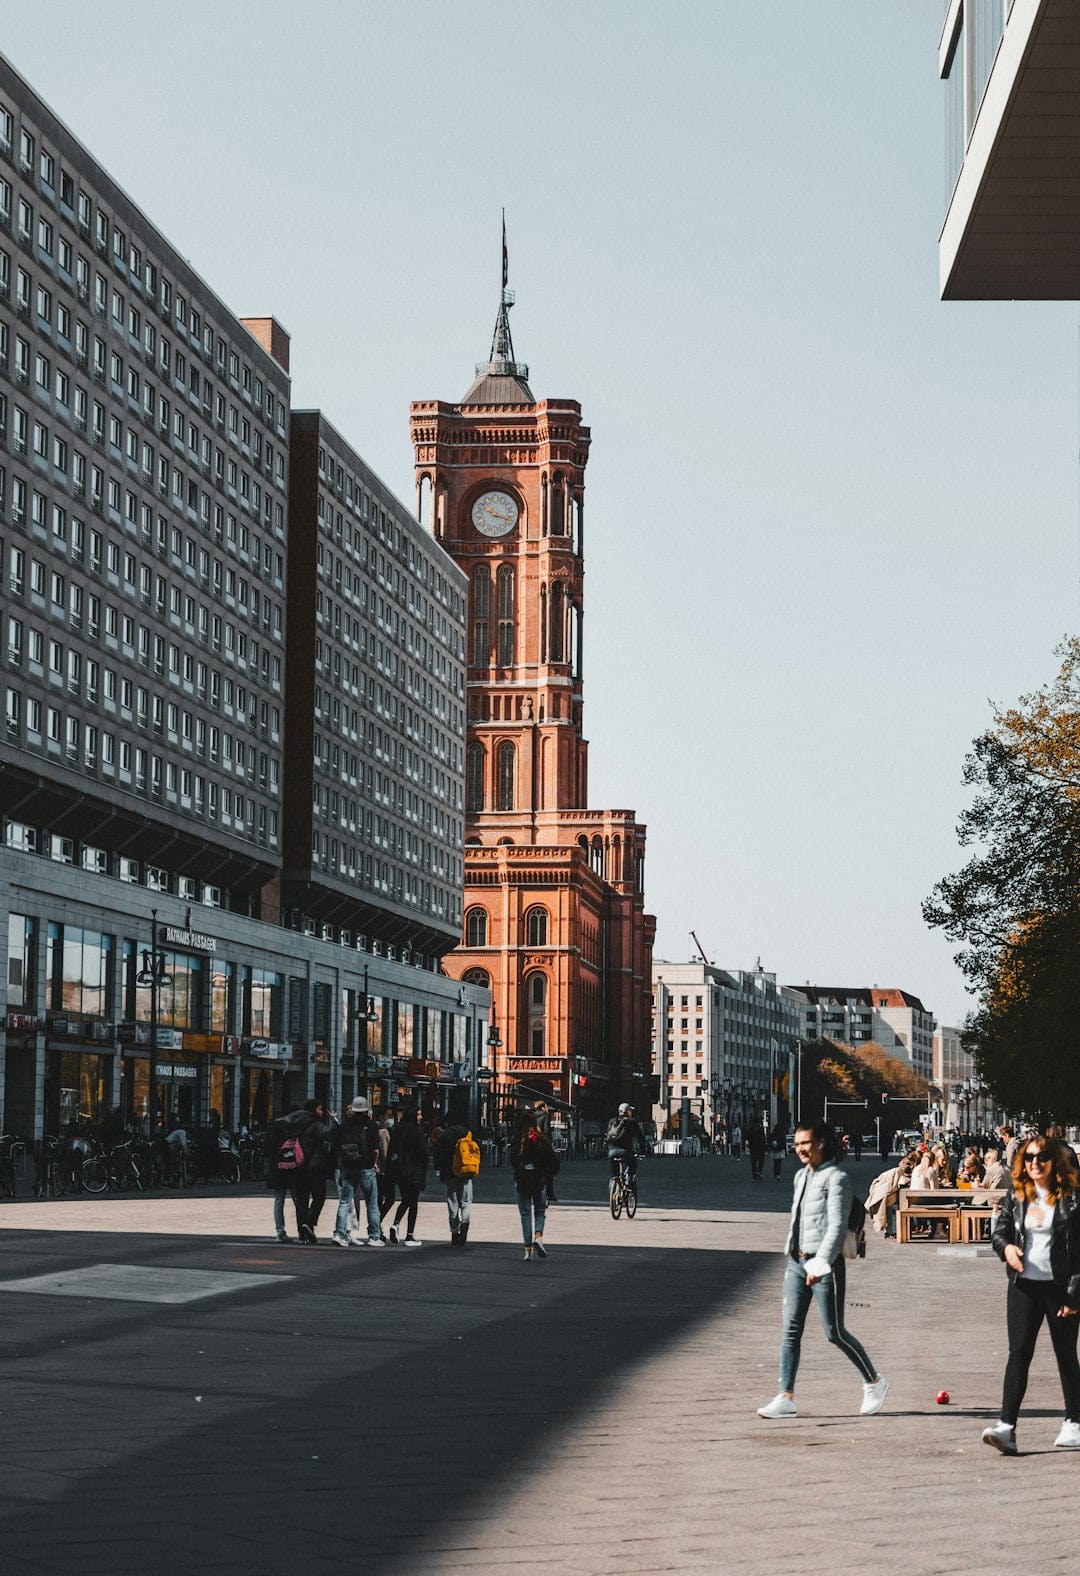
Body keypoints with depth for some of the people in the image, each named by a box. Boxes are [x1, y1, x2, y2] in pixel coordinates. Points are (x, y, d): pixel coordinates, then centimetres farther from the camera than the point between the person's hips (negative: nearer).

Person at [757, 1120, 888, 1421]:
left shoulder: (836, 1178, -10)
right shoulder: (801, 1176, 14)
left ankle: (874, 1382, 19)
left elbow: (837, 1226, -18)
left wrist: (820, 1263, -26)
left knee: (834, 1333, -1)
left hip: (825, 1263, -7)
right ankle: (785, 1398, 0)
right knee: (790, 1330, 0)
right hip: (796, 1261, 7)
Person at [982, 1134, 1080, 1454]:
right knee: (1019, 1352, -5)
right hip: (1024, 1285, 3)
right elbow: (999, 1231, 13)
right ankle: (1006, 1426, -12)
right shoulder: (1016, 1197, 6)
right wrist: (1006, 1247, -12)